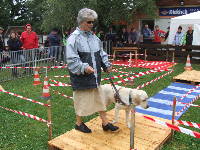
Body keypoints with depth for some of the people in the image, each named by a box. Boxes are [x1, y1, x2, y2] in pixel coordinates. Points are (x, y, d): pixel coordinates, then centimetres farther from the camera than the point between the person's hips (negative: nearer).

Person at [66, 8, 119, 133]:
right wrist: (84, 67, -30)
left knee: (100, 98, 14)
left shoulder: (93, 36, 9)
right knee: (81, 99, 9)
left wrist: (106, 64, 2)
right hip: (81, 76, -7)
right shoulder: (74, 38, -13)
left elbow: (101, 53, 16)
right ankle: (79, 123, 30)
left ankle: (105, 123, 28)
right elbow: (71, 59, -18)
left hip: (95, 76, 7)